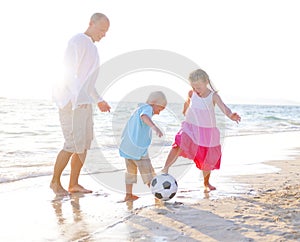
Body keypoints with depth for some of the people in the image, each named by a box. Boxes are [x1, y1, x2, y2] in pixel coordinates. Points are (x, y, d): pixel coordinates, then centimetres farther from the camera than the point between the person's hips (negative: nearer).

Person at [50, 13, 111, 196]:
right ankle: (55, 181, 5)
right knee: (74, 144, -10)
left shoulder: (91, 47, 20)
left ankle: (74, 184, 14)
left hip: (84, 102, 10)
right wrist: (79, 96, -25)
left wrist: (99, 100, 26)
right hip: (71, 101, -10)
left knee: (85, 144, 7)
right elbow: (70, 73, -17)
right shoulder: (78, 42, -9)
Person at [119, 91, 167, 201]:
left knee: (131, 170, 18)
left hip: (126, 145, 8)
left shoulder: (139, 108, 19)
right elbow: (144, 116, -35)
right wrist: (155, 127, -50)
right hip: (138, 147, -8)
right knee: (147, 170, 2)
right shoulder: (147, 108, -11)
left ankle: (128, 195, 23)